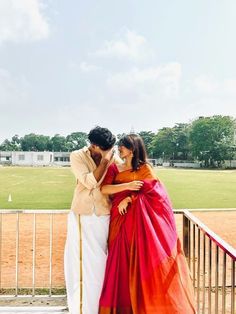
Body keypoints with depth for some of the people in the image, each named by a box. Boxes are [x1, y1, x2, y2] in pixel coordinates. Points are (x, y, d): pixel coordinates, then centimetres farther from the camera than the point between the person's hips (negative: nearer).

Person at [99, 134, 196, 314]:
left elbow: (153, 193, -9)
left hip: (140, 221, -3)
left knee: (143, 262, -1)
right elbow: (104, 189, -7)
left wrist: (128, 199, -12)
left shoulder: (145, 169, 0)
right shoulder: (115, 169, 7)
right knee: (122, 264, 7)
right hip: (121, 222, 3)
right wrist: (127, 186, -16)